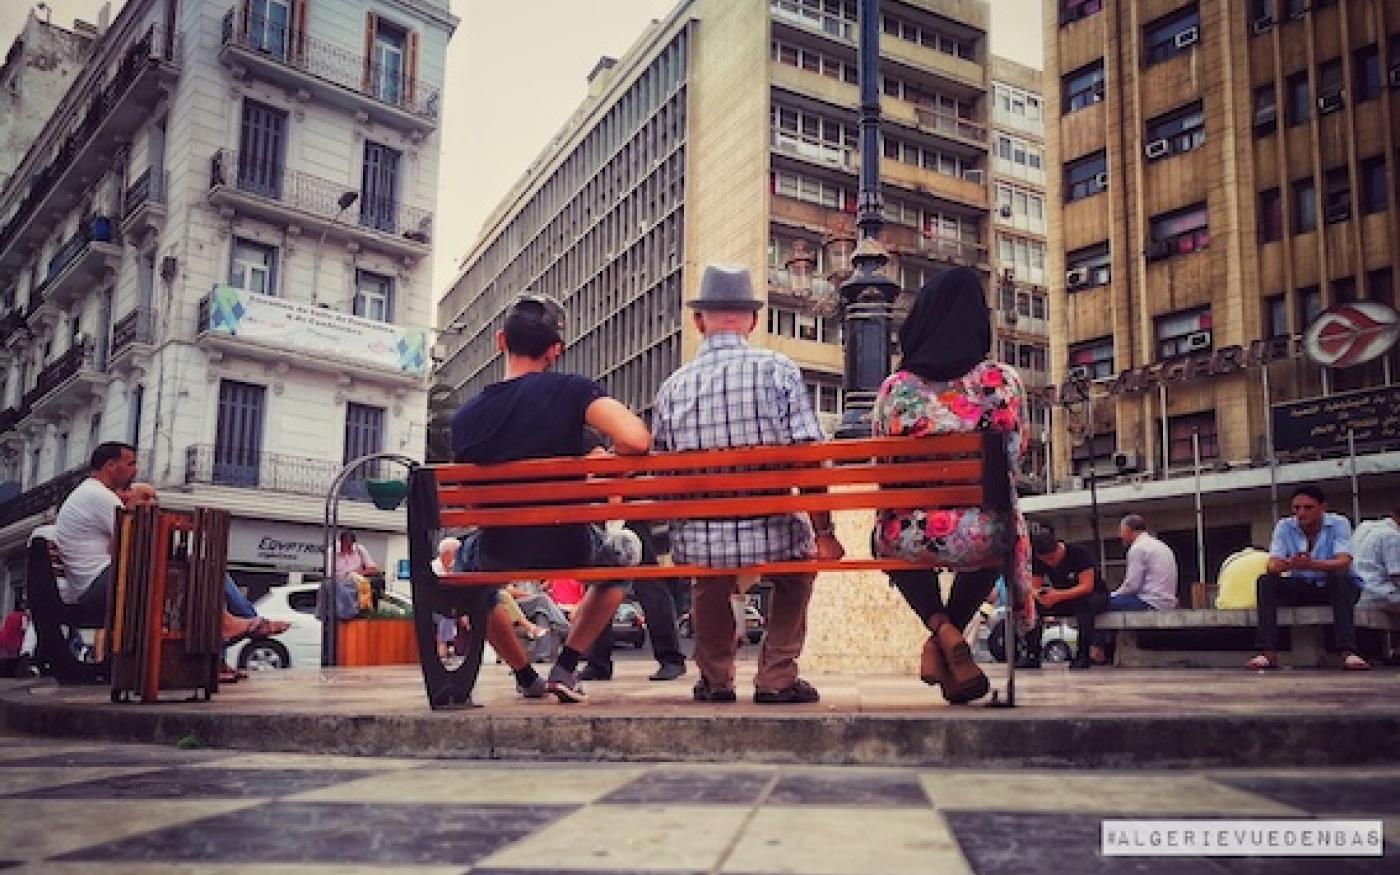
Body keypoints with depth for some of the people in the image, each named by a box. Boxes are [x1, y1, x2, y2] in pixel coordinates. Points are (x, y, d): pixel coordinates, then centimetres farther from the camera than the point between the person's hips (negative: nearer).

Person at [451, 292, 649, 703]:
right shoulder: (570, 389, -12)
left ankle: (524, 673, 33)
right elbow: (637, 441, -27)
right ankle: (565, 668, 22)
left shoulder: (464, 416, -3)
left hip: (497, 554, 2)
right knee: (626, 550, 32)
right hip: (568, 549, -2)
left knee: (464, 559, 39)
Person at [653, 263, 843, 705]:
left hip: (697, 544, 2)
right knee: (801, 558, 32)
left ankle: (715, 677, 38)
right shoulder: (778, 370, -6)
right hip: (770, 536, -2)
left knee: (709, 581, 37)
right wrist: (824, 533, 0)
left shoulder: (672, 386, 1)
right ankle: (777, 677, 26)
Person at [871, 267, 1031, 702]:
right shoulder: (1003, 380, -2)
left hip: (910, 537, 0)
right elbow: (1014, 454, 11)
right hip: (980, 536, 0)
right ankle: (942, 644, 26)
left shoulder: (894, 386, -1)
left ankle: (943, 630, 12)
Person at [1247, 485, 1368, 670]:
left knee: (1340, 576, -35)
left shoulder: (1339, 523, -11)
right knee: (1265, 581, -23)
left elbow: (1343, 562, -28)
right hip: (1300, 588, 2)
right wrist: (1287, 565, -43)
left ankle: (1348, 651, -42)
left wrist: (1312, 565, -48)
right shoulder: (1284, 526, -5)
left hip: (1333, 587, -2)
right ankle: (1267, 653, -33)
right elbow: (1272, 564, -17)